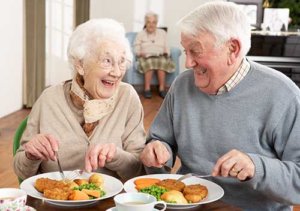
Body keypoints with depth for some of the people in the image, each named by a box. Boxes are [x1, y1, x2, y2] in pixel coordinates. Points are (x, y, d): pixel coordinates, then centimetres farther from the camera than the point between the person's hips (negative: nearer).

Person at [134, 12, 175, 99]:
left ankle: (162, 88, -34)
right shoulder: (140, 34, 15)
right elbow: (136, 48, 6)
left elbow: (166, 47, 16)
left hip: (160, 56, 1)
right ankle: (147, 89, -36)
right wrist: (141, 53, -14)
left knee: (162, 62, -37)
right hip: (146, 57, -1)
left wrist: (166, 53, -5)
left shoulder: (162, 33, 21)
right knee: (149, 63, -39)